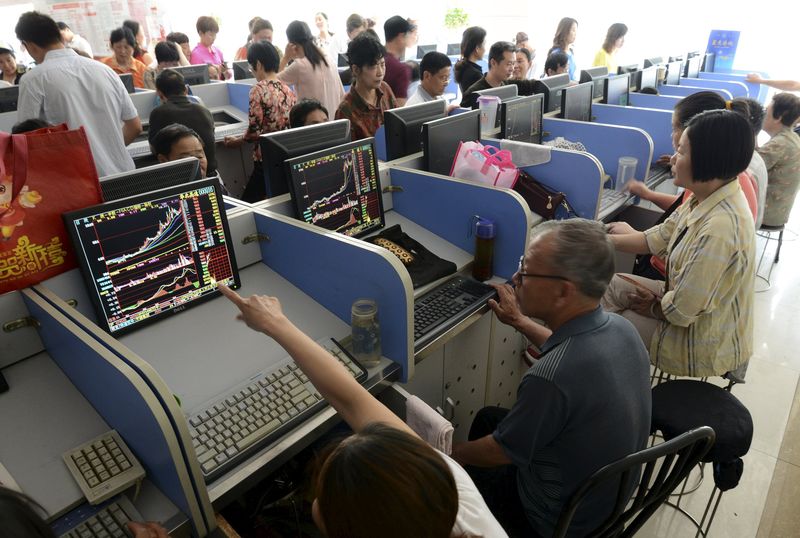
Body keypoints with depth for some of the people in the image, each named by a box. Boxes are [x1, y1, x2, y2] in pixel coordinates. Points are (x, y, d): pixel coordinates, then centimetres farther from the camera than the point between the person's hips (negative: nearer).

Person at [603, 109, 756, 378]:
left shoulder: (719, 231, -36)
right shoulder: (706, 198, -8)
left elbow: (681, 310, -30)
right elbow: (657, 239, 2)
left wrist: (653, 306, -9)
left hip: (704, 342, -8)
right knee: (607, 285, 11)